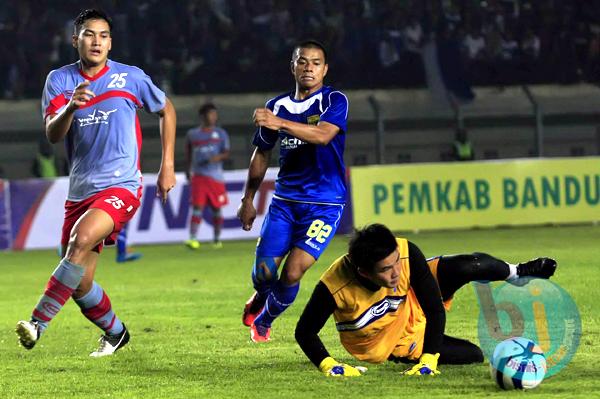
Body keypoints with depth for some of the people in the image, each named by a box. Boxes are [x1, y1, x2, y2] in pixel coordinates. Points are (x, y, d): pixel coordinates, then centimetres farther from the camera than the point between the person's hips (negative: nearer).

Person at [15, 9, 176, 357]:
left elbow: (166, 110, 16)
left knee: (82, 239, -32)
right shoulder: (60, 80, 3)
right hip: (80, 190, 4)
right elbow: (52, 134, -10)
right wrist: (70, 107, -31)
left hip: (121, 186, -4)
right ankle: (116, 333, 32)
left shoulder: (131, 78, -1)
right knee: (79, 284, 5)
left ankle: (39, 321, -30)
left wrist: (168, 166, 11)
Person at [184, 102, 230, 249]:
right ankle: (193, 239, -19)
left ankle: (217, 239, 19)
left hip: (216, 176, 1)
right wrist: (188, 172, 14)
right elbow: (188, 155, 17)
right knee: (197, 207, -12)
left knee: (216, 208, 7)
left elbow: (226, 153, 0)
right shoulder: (192, 134, 9)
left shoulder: (221, 134, 8)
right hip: (198, 175, -1)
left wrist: (218, 157, -21)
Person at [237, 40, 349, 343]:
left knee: (292, 273, -13)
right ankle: (260, 299, 33)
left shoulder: (335, 101, -6)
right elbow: (262, 154, 20)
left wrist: (280, 123, -38)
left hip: (324, 204, -4)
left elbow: (323, 135, -26)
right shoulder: (277, 106, 8)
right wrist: (248, 200, 19)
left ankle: (263, 321, 14)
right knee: (263, 270, -5)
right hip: (285, 201, 4)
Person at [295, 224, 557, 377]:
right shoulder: (333, 287, -40)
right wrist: (329, 366, -41)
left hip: (411, 308, 2)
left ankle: (518, 273, 17)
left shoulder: (407, 253, -35)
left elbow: (435, 309, -25)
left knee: (469, 266, -21)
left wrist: (428, 361, -30)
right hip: (383, 345, -2)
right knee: (474, 355, -9)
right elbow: (305, 332, -25)